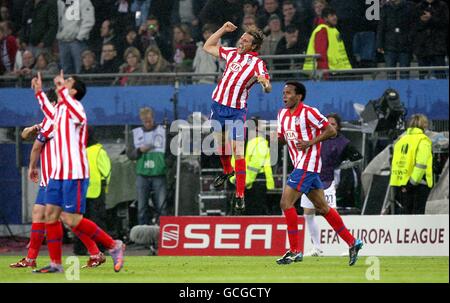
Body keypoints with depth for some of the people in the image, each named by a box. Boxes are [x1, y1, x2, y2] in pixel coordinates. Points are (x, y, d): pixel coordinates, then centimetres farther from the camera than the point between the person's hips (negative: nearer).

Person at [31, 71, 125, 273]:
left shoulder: (73, 106, -13)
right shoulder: (60, 109, 15)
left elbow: (80, 117, -40)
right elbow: (52, 116, 42)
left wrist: (62, 90, -39)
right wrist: (39, 93, 40)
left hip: (74, 174, -9)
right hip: (58, 173, 9)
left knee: (72, 220, -10)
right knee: (51, 214, 5)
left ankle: (113, 246, 2)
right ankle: (55, 263, 10)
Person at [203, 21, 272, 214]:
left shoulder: (257, 64, -7)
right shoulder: (232, 53, 9)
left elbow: (268, 89, -16)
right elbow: (207, 47, 21)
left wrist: (264, 81, -39)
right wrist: (223, 30, 13)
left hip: (237, 111, -5)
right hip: (218, 104, 5)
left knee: (238, 151, -12)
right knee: (220, 143, 18)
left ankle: (240, 195, -12)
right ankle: (226, 170, 47)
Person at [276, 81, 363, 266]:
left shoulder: (308, 112, -12)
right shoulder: (283, 114, 12)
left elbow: (331, 131, -11)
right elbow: (282, 138, 22)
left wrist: (310, 142, -19)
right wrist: (277, 138, 0)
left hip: (307, 165, -9)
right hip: (300, 165, 9)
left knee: (286, 203, -12)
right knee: (322, 208, 12)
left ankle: (295, 251, -7)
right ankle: (352, 242, 17)